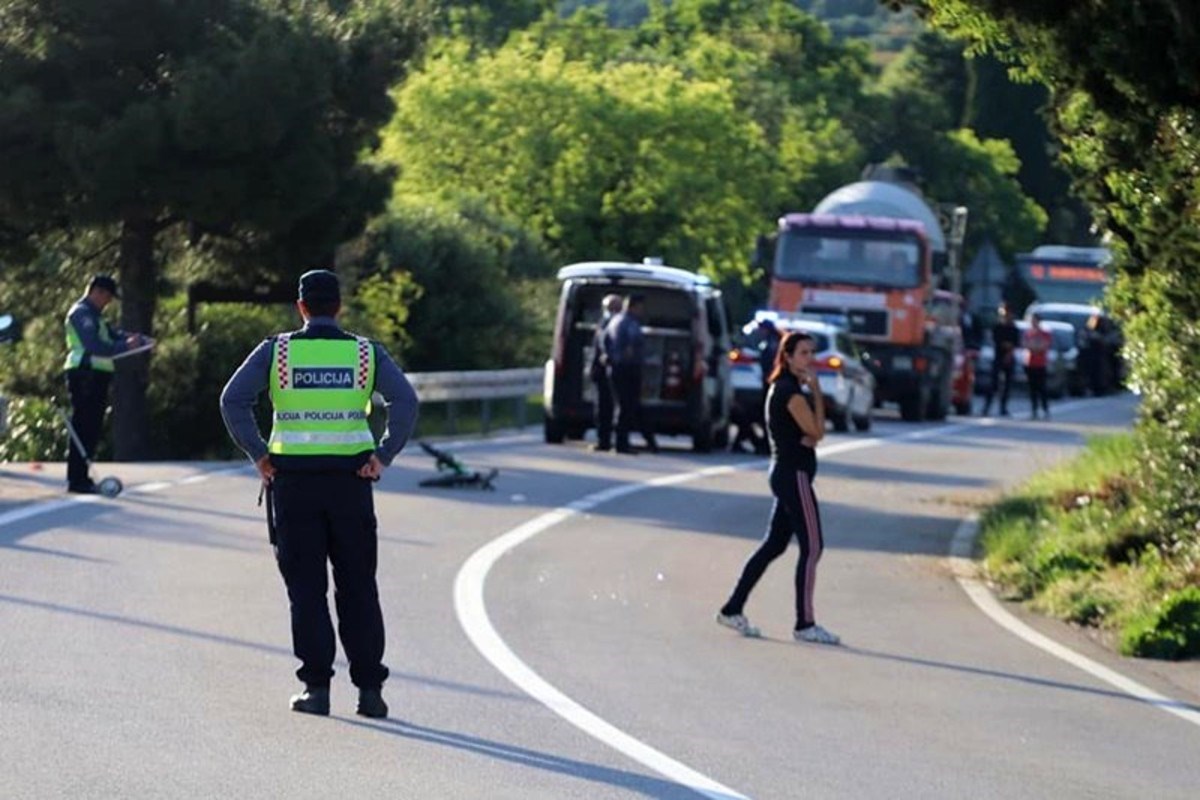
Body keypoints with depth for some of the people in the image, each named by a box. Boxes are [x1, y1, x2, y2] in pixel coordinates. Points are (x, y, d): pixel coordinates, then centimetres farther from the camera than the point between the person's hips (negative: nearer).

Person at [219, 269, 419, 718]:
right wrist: (383, 455, -6)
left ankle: (316, 686, -1)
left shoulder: (276, 351, 2)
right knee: (358, 588, 7)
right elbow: (405, 401, -9)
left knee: (306, 587, 5)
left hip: (293, 480, -1)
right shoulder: (366, 353, 4)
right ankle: (369, 689, 4)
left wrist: (258, 454, -4)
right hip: (351, 478, 1)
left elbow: (233, 399, -8)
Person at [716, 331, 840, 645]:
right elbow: (816, 431, -15)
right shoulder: (791, 391, -15)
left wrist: (808, 438, -9)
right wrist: (816, 392, -9)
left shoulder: (784, 388, 16)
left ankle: (733, 610, 15)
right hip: (794, 474, -10)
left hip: (786, 474, 10)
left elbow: (812, 433, 15)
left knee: (774, 545, 13)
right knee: (812, 547, -7)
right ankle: (805, 624, -5)